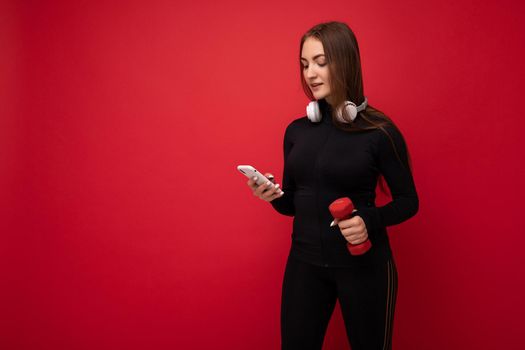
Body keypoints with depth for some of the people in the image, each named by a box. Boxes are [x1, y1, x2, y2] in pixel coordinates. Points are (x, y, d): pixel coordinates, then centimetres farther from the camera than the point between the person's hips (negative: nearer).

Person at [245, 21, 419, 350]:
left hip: (363, 264, -3)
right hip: (304, 262, 4)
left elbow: (408, 201, -4)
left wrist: (370, 221, -22)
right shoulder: (296, 130, 2)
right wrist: (273, 195, -11)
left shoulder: (378, 131, -12)